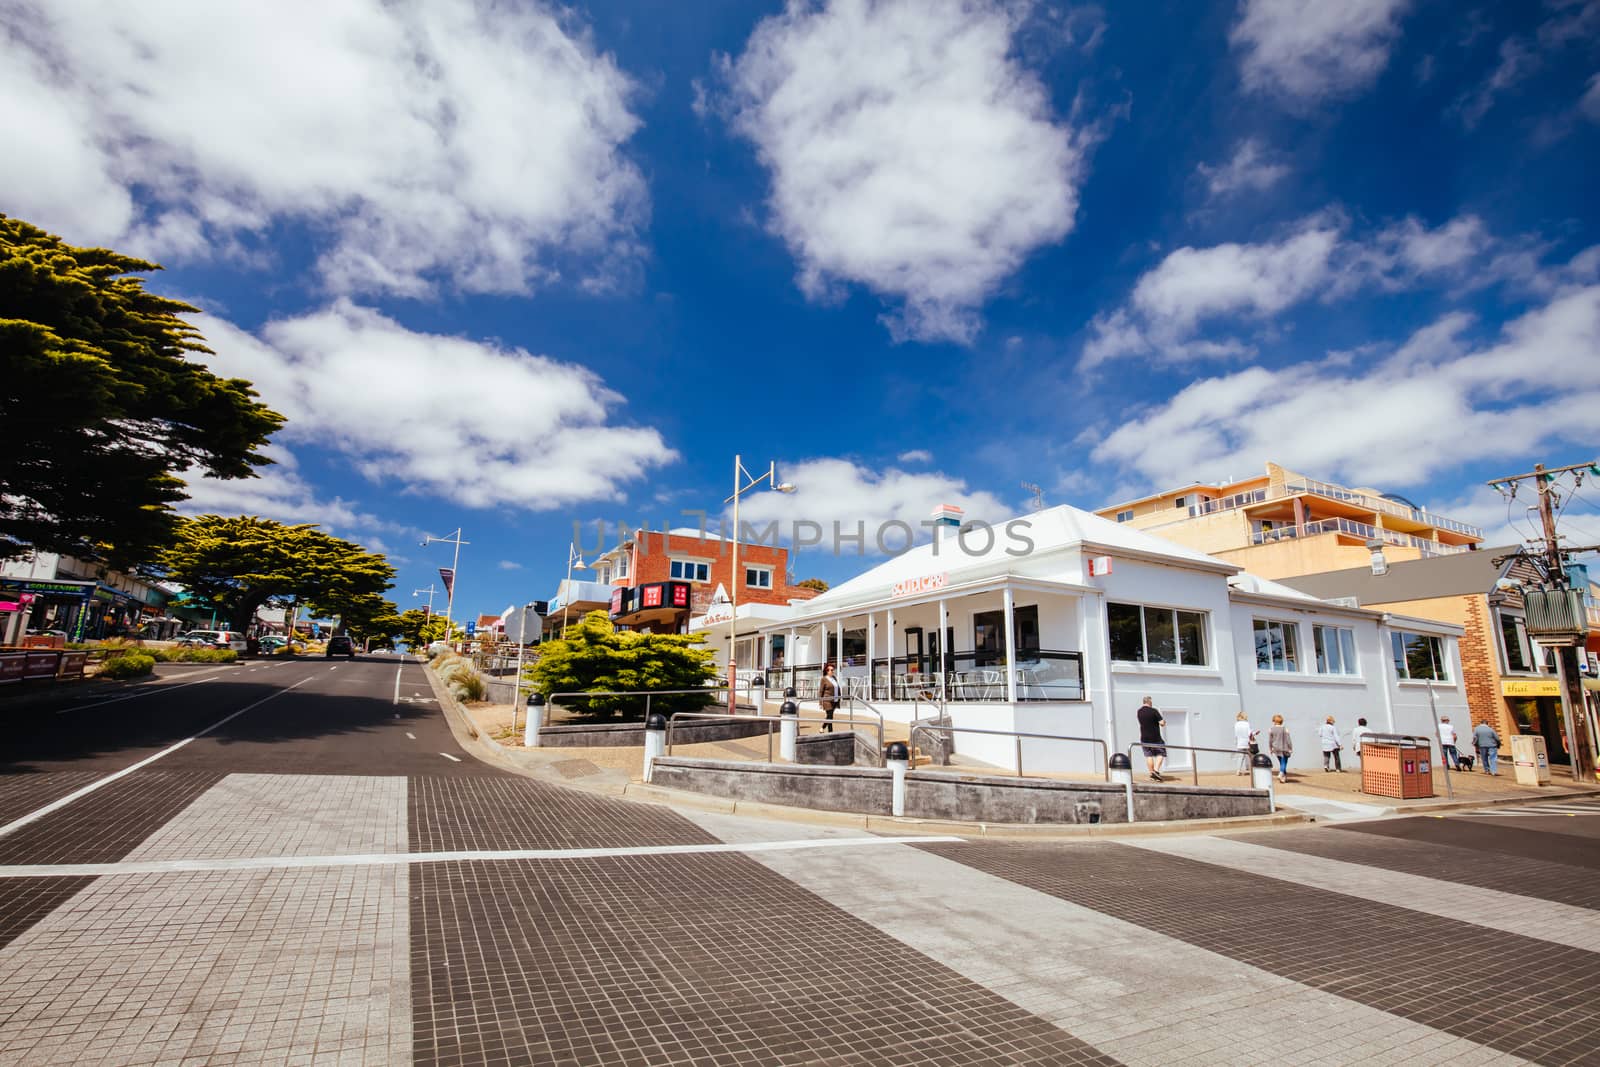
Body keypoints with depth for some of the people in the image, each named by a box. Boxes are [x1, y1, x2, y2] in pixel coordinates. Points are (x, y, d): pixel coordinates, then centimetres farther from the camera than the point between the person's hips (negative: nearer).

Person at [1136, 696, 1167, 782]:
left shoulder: (1139, 712, 4)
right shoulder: (1153, 711, -13)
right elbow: (1162, 723, -14)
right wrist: (1164, 722, 8)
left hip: (1144, 738, 4)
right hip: (1155, 737, -4)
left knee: (1148, 755, 8)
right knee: (1161, 753, 8)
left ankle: (1151, 774, 7)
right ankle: (1156, 770, -6)